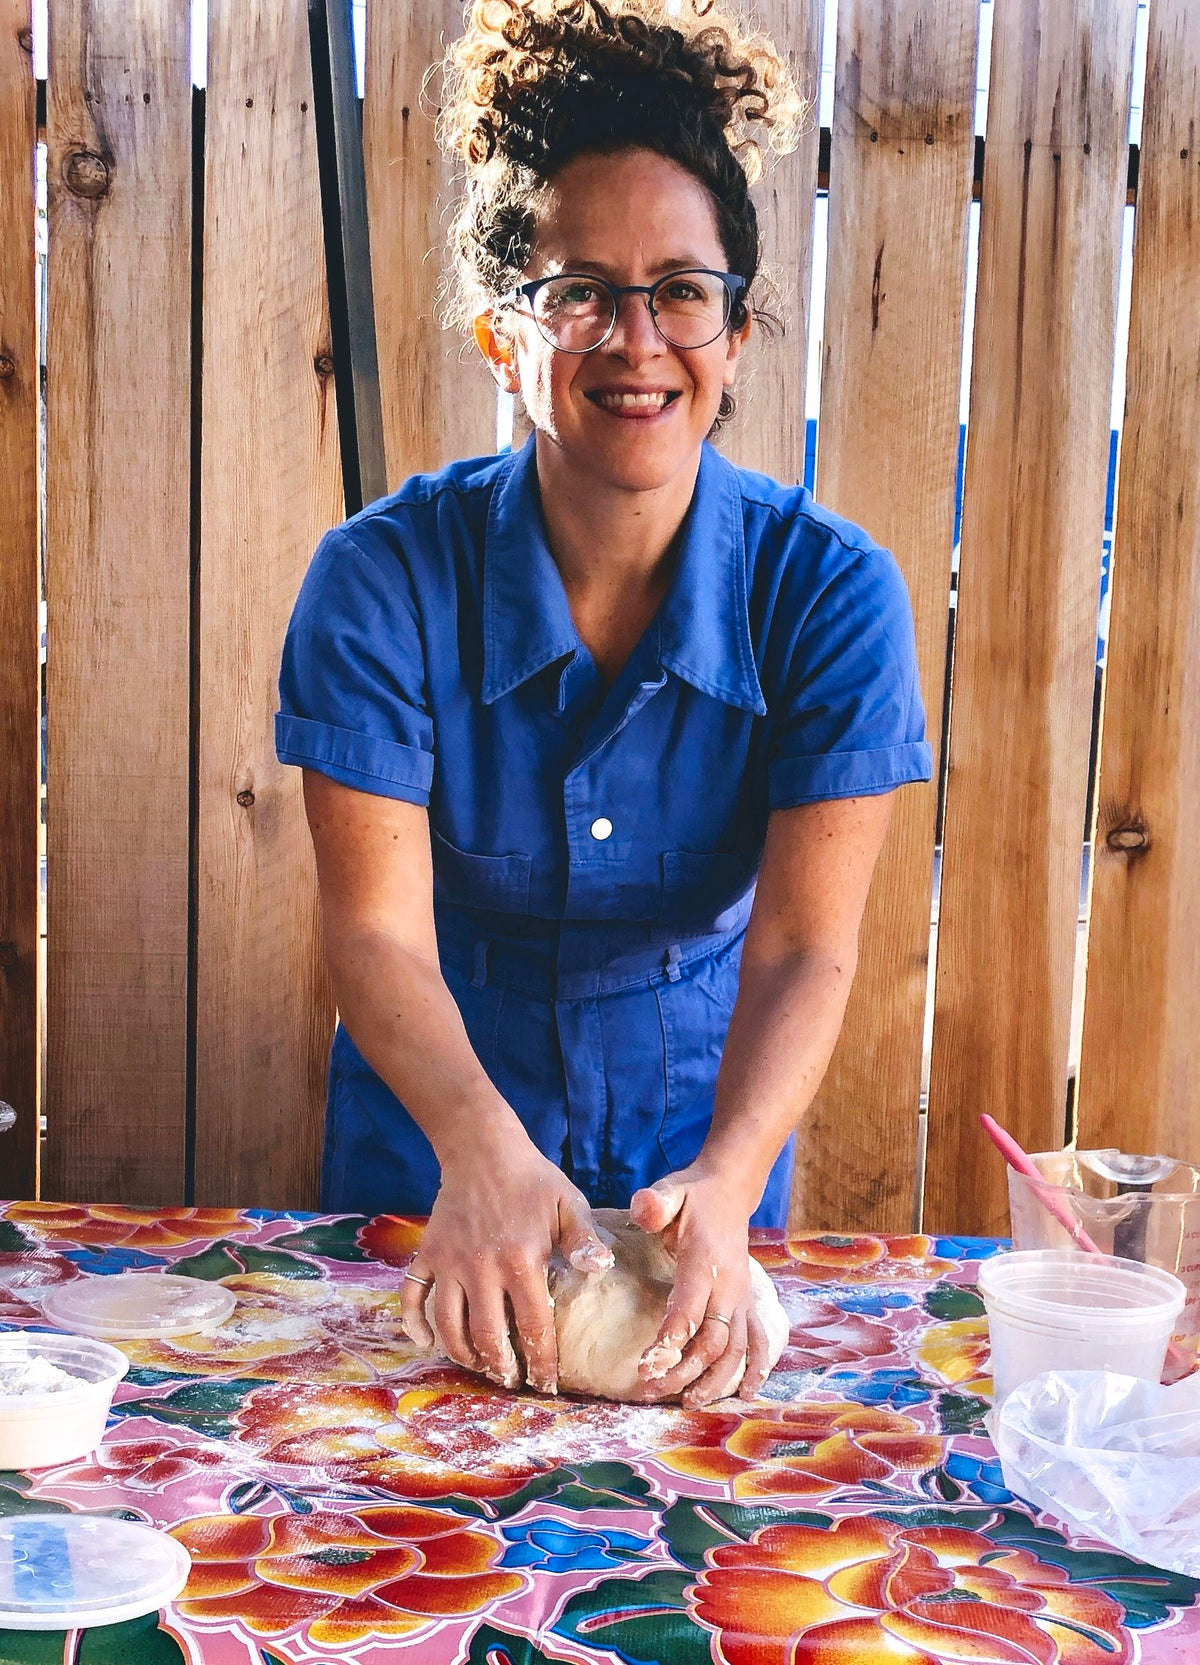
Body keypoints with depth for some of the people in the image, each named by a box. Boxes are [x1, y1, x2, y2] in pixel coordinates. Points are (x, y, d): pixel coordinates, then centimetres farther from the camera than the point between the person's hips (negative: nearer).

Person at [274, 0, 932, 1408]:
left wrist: (722, 1187, -41)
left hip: (705, 1145, 0)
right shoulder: (383, 578, -20)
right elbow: (377, 928, -24)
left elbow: (806, 947, -23)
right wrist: (484, 1150, -43)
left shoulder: (831, 590, -19)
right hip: (435, 1146, 0)